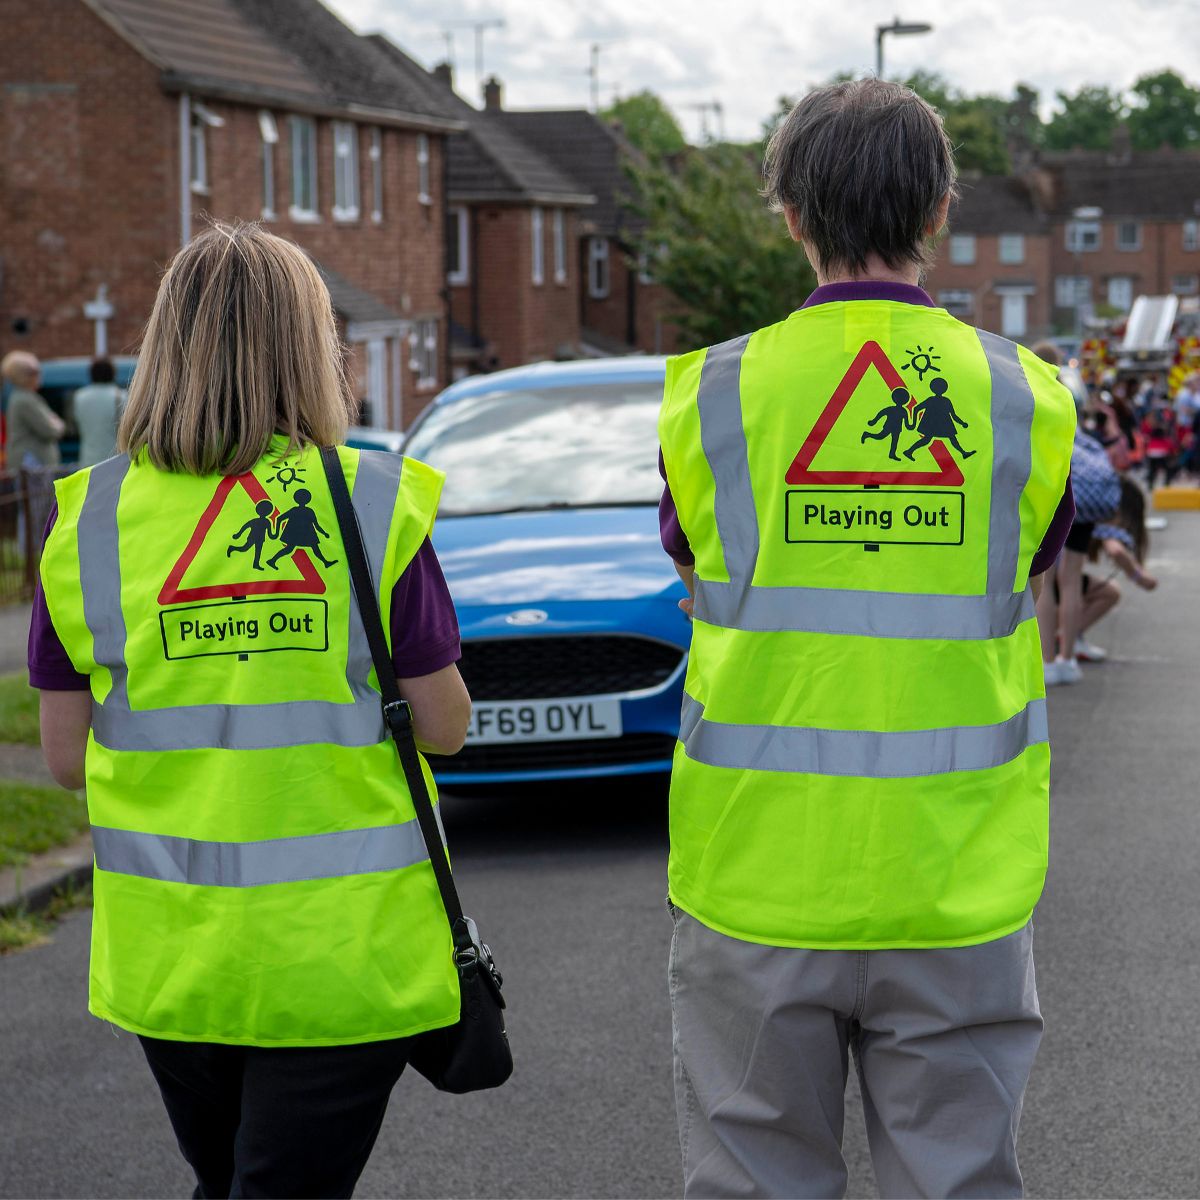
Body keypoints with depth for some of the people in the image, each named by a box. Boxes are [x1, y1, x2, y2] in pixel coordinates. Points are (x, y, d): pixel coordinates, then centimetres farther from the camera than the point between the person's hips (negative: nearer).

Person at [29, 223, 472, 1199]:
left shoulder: (91, 518, -2)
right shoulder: (375, 504, -8)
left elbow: (65, 756, 1)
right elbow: (444, 729, -4)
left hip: (165, 954, 3)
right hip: (343, 947, -3)